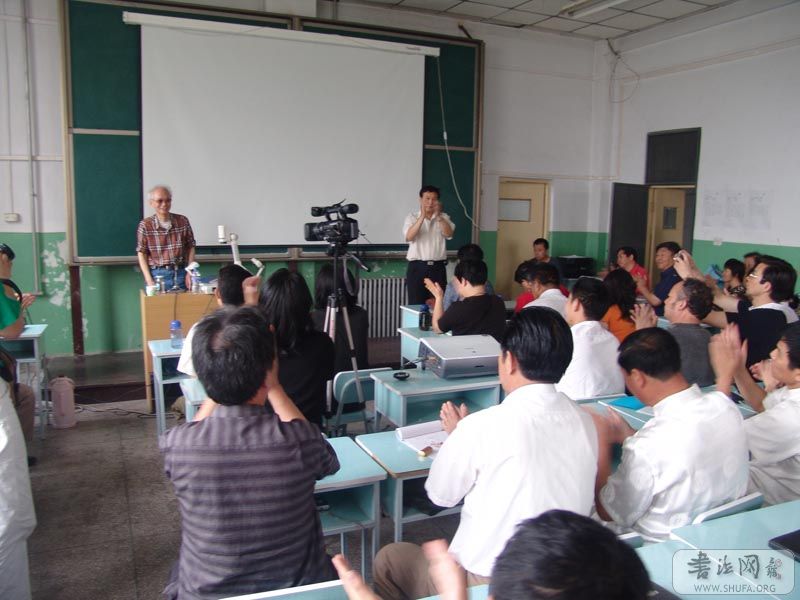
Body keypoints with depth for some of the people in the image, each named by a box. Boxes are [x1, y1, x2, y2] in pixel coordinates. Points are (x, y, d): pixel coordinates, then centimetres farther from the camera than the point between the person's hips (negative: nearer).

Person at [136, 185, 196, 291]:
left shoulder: (182, 221, 3)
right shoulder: (145, 225, -2)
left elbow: (190, 248, 8)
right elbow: (142, 254, -1)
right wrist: (149, 280, -8)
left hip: (180, 273, 2)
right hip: (157, 275, -2)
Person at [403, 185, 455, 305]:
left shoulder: (444, 217, 8)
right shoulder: (412, 217, 2)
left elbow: (449, 234, -9)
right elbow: (409, 237, -16)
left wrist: (438, 216, -19)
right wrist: (422, 216, -23)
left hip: (438, 267, 2)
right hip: (417, 267, -2)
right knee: (416, 304, -1)